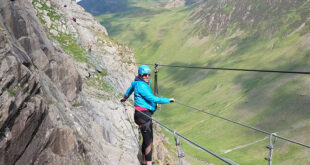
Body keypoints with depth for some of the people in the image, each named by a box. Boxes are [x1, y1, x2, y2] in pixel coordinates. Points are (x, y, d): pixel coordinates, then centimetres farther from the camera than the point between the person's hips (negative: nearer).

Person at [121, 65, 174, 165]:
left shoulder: (138, 83, 11)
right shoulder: (141, 86, -19)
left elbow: (131, 88, 31)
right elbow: (152, 98, -25)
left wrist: (125, 98, 51)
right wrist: (168, 100, -19)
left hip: (145, 114, 10)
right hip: (143, 115, -10)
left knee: (146, 139, 21)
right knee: (149, 142, -8)